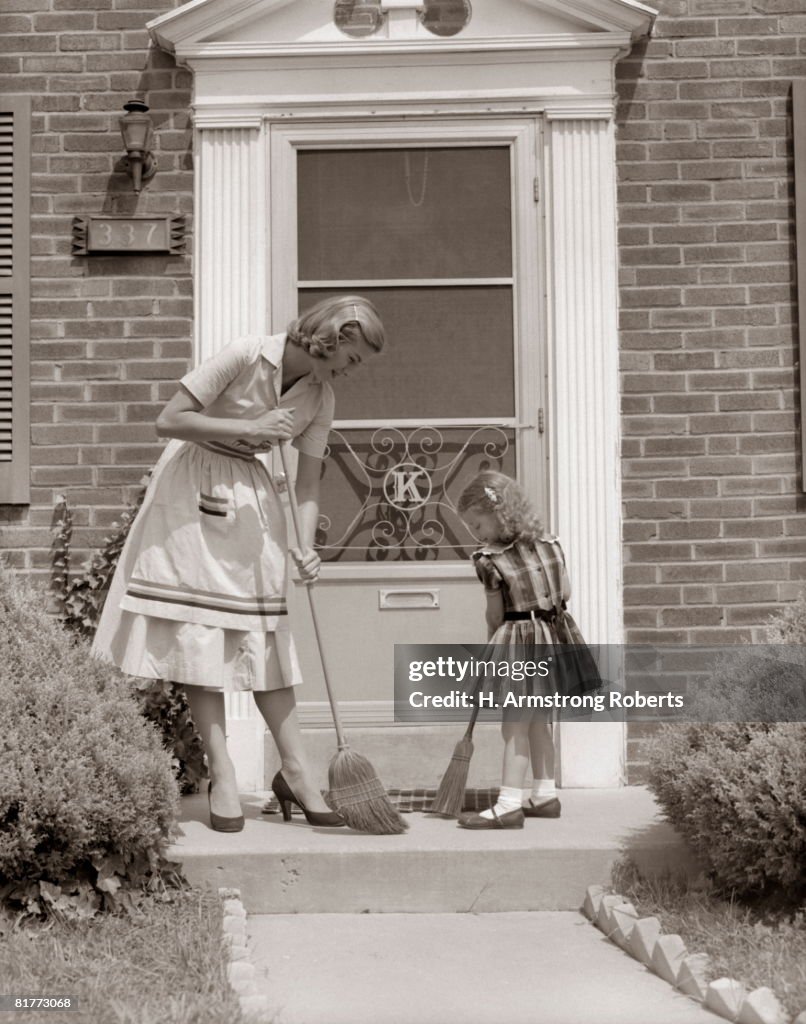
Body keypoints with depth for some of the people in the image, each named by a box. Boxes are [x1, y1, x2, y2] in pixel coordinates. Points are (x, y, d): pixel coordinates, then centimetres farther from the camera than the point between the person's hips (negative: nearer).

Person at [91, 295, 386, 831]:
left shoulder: (321, 399, -2)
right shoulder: (245, 356, -18)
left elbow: (308, 485, 0)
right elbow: (169, 421, -19)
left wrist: (306, 546, -16)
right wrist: (249, 428, -22)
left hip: (252, 500, 5)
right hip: (194, 489, -5)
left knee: (264, 636, 3)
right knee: (200, 635, -6)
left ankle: (295, 769, 8)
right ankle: (222, 775, -2)